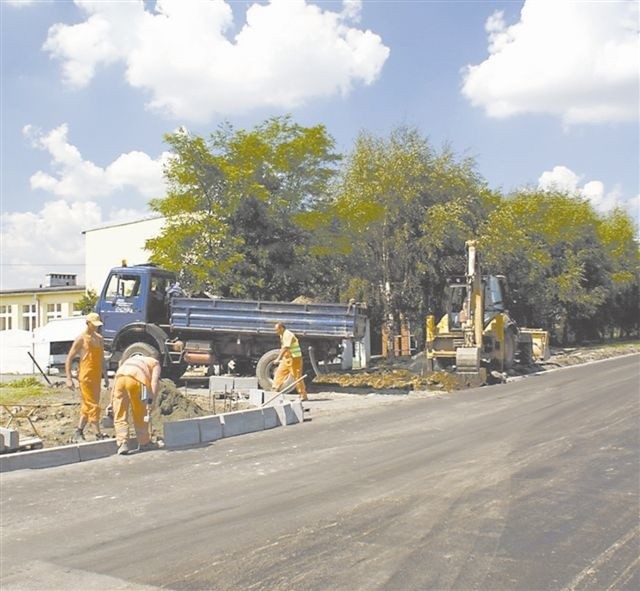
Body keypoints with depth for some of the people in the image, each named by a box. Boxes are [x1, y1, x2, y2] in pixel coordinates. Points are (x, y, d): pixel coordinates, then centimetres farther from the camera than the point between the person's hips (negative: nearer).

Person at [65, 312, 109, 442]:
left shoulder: (99, 338, 13)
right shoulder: (81, 339, -7)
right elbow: (68, 359, -8)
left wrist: (105, 376, 19)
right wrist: (69, 379, -14)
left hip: (96, 376, 7)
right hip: (85, 376, -7)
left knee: (87, 406, 12)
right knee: (93, 406, -7)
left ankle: (78, 434, 20)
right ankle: (98, 435, -5)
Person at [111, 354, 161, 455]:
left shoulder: (130, 360, 42)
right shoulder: (155, 363, 29)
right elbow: (154, 381, 8)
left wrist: (112, 403, 32)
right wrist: (150, 401, 1)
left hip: (120, 377, 3)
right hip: (136, 380, -3)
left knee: (120, 416, 10)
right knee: (140, 415, 12)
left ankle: (122, 443, -2)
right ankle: (144, 443, 25)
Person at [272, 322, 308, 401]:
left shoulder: (288, 335, -19)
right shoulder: (282, 335, 12)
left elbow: (285, 348, -29)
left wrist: (278, 359, -33)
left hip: (295, 358, -10)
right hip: (287, 358, 10)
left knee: (297, 377, -5)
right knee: (279, 373, 5)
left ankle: (303, 396, 2)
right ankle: (275, 390, 8)